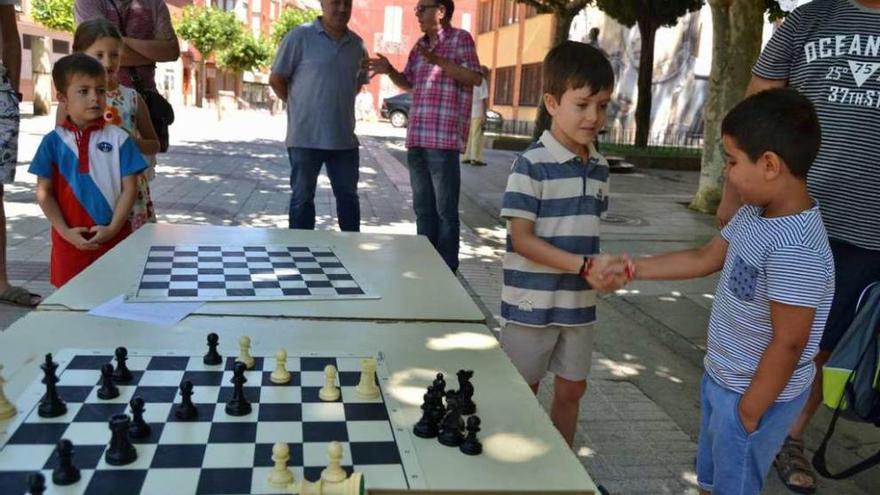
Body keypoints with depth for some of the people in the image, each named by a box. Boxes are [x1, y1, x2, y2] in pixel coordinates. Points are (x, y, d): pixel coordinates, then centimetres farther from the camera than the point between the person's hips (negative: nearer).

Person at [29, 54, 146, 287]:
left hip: (114, 237, -1)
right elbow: (44, 192, 2)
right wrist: (65, 232, -7)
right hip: (70, 241, 1)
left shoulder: (118, 139, -2)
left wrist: (113, 228, -10)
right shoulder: (53, 142, 1)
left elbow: (129, 188, -3)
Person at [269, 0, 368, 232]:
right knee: (302, 197, 5)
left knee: (348, 196, 11)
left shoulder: (357, 44, 8)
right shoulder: (300, 37, -6)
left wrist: (338, 105, 11)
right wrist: (301, 106, 3)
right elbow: (276, 79, -2)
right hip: (306, 137, -4)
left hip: (344, 137, 5)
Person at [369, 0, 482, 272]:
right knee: (423, 208, 13)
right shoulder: (420, 45, 18)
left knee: (445, 210, -3)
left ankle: (447, 270, 4)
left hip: (443, 139, -7)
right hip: (416, 138, 7)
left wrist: (439, 61, -21)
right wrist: (389, 71, 6)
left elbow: (476, 78, -12)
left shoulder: (460, 38, -1)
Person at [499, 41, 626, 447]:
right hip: (532, 303, -6)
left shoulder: (598, 167, 5)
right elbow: (522, 239, -18)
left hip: (579, 303, 6)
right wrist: (585, 266, -23)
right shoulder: (532, 164, -16)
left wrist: (603, 270, -6)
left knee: (571, 389, 17)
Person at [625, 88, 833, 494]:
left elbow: (788, 344, -27)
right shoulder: (754, 214, -3)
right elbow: (704, 259, 10)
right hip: (721, 380, 8)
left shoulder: (794, 249, -32)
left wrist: (748, 414, -18)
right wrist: (632, 270, 9)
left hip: (756, 395, -8)